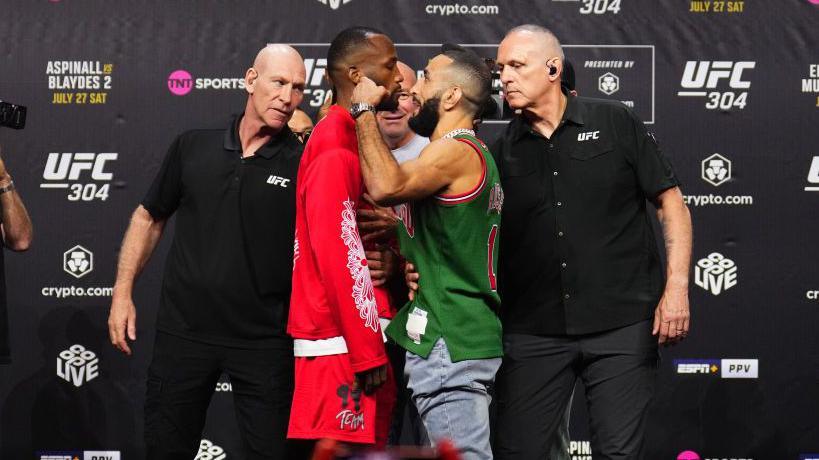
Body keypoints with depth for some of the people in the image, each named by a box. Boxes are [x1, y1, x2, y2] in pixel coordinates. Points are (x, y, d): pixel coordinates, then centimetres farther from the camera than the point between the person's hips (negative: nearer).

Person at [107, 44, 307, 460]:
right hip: (184, 329, 2)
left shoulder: (303, 164, -2)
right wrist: (122, 293, 9)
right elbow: (149, 217, 14)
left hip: (263, 339, -2)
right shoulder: (193, 147, 4)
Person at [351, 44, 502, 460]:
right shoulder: (471, 153, 20)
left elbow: (386, 186, -31)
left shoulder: (455, 151, -13)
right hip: (469, 337, 11)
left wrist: (365, 108, -19)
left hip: (449, 343, -11)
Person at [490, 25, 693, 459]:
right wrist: (424, 272, -9)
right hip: (533, 332, 2)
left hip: (622, 325, -2)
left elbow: (671, 202, 3)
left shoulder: (616, 124, 3)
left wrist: (676, 288, -6)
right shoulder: (504, 151, 9)